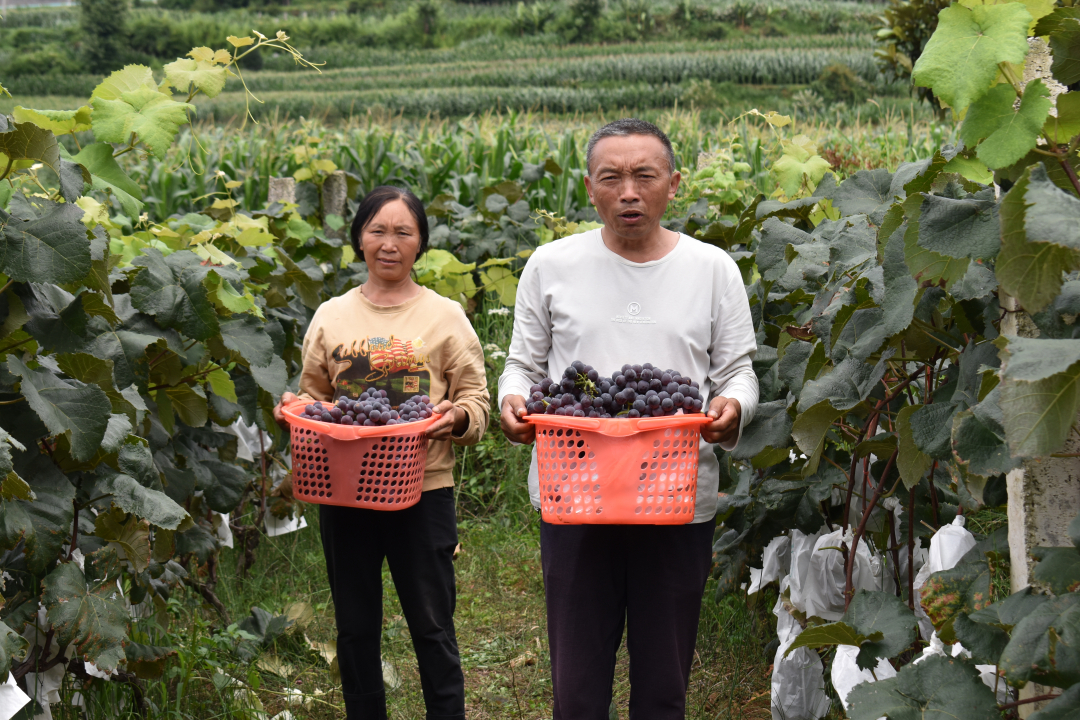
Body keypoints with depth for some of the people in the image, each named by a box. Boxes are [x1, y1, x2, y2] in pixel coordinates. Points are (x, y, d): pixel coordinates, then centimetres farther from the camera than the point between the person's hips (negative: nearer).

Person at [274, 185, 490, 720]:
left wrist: (457, 416, -19)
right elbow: (314, 395, 15)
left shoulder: (445, 316, 2)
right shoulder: (331, 316, 10)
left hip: (422, 491, -3)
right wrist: (293, 407, -6)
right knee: (355, 630, 12)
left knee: (432, 626, 3)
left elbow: (476, 400, 2)